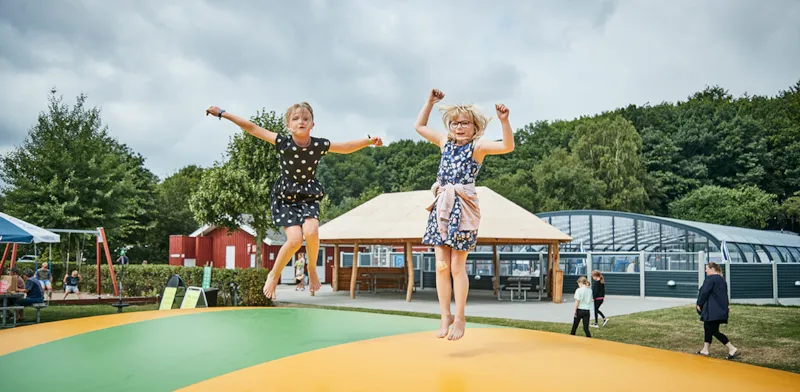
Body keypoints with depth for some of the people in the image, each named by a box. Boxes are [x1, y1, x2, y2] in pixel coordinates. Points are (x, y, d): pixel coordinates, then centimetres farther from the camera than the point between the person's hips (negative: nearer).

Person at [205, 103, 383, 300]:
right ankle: (274, 276, 6)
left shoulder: (320, 145, -13)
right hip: (284, 197, -1)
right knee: (295, 239, -20)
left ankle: (312, 269, 2)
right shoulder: (282, 142, -16)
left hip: (309, 196, 1)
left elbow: (346, 147, 0)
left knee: (311, 232, -27)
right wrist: (223, 113, -9)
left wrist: (369, 141, -13)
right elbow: (252, 128, -11)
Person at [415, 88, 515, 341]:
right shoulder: (445, 142, 13)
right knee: (441, 265, 2)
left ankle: (459, 318, 10)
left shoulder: (477, 146, -3)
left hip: (463, 207, -5)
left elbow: (508, 146, -19)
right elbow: (419, 126, 26)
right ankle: (445, 316, 12)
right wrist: (430, 101, 19)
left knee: (457, 266, -2)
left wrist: (504, 121, -31)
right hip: (441, 206, 5)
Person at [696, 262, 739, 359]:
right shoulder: (722, 279, 16)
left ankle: (733, 349, -11)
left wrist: (699, 304, -5)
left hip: (712, 310, -10)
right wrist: (727, 305, 23)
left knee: (714, 331, -7)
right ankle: (705, 350, 22)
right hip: (721, 310, 10)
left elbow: (704, 292, -15)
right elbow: (725, 294, 21)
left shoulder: (710, 279, -13)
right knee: (708, 328, 18)